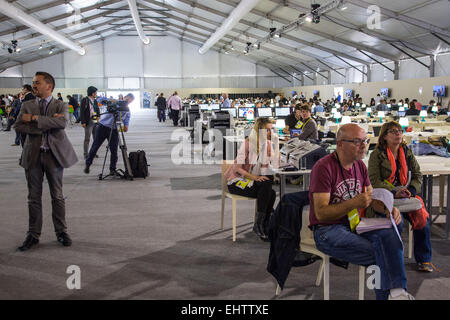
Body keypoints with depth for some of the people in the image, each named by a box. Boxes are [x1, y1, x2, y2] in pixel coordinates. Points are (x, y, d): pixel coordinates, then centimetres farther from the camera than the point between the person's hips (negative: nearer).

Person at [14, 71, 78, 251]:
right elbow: (18, 126, -5)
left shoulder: (60, 106, 3)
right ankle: (33, 235, 16)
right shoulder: (27, 105, 9)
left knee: (57, 196, 6)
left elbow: (62, 122, -18)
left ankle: (61, 232, 17)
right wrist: (45, 126, -14)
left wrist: (35, 118, -17)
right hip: (33, 155, 2)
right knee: (34, 197, 7)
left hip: (54, 154, -2)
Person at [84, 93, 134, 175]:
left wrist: (126, 125, -20)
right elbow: (101, 100, -8)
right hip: (103, 126, -2)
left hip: (114, 130, 2)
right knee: (95, 146, 3)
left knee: (114, 150, -4)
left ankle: (112, 169, 7)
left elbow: (126, 119, 2)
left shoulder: (127, 111, 8)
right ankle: (87, 164, 17)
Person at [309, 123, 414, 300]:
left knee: (389, 234, -26)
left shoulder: (360, 166, 10)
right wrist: (354, 203, -30)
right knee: (380, 257, -25)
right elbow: (321, 213, -18)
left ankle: (396, 291, -32)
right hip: (327, 231, -6)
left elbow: (371, 197, 21)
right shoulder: (324, 167, -14)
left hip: (354, 225, 6)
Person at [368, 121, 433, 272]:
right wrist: (395, 193, -19)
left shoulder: (407, 153, 14)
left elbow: (418, 175, 13)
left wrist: (411, 190, -8)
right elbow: (374, 181, -9)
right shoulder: (377, 154, -2)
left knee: (422, 219, -20)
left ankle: (424, 259, -4)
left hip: (407, 196, 4)